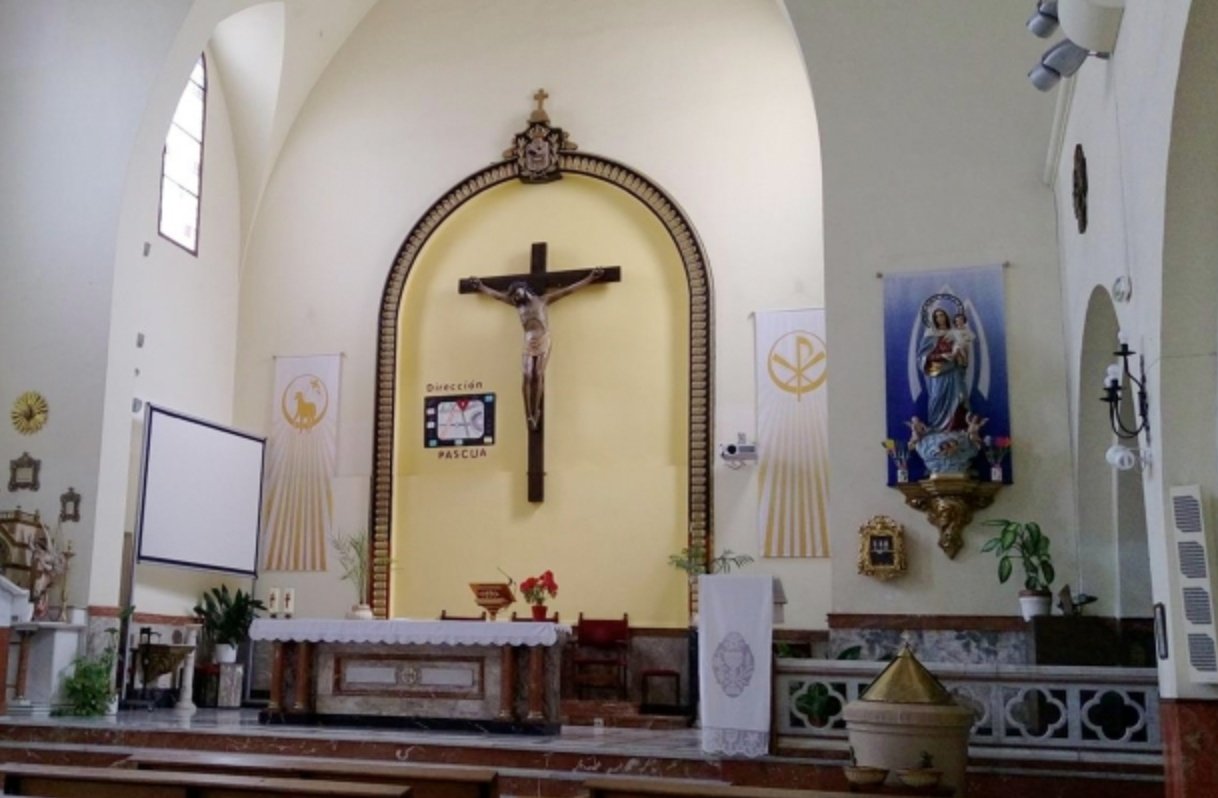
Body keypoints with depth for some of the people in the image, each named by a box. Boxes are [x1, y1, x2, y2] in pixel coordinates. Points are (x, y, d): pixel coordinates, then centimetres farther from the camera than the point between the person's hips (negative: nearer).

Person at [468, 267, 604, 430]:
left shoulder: (542, 300, 4)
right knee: (527, 377, -8)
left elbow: (568, 290, 3)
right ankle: (529, 414, -10)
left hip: (543, 342, -3)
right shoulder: (517, 304, 14)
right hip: (528, 343, 3)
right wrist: (481, 286, 32)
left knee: (538, 376, -3)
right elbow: (496, 295, 25)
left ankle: (536, 412, -2)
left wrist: (589, 278, 2)